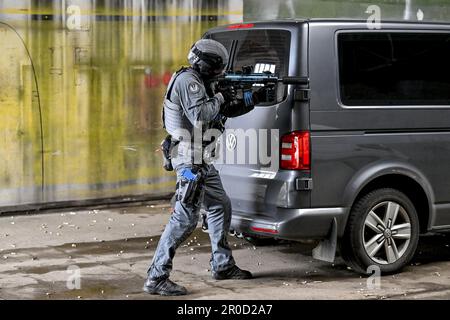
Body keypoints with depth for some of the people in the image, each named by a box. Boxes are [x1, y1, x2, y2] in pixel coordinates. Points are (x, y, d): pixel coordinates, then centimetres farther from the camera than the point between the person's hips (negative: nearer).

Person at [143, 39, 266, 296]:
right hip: (191, 160, -11)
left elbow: (225, 111, 25)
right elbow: (200, 115, -27)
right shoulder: (187, 81, -14)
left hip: (203, 160, 11)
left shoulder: (201, 83, 17)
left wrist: (249, 102, 12)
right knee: (185, 219, -13)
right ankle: (156, 278, -12)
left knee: (221, 207, 19)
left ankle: (223, 265, 31)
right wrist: (220, 98, -12)